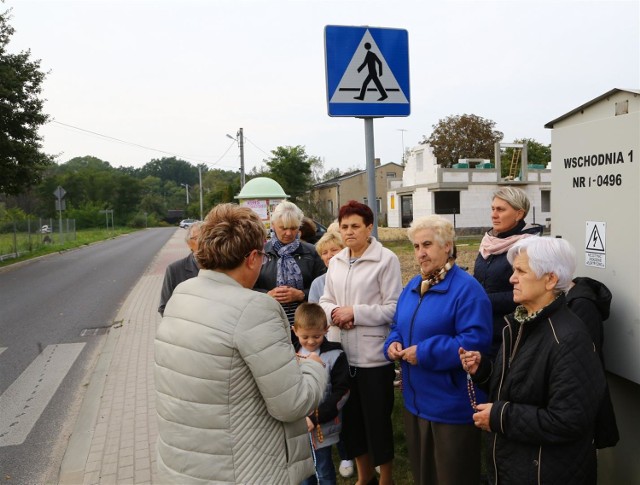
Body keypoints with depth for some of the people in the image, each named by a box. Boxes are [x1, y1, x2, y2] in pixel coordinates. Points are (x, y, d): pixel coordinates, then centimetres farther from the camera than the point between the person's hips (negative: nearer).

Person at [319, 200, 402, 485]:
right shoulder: (335, 262, 8)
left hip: (374, 355, -6)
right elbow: (325, 301, 12)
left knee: (377, 419, 9)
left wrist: (355, 312, -18)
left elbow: (393, 308, -14)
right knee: (350, 417, 19)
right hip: (343, 352, 6)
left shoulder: (386, 259, -10)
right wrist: (334, 312, -10)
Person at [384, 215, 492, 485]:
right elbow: (397, 327, 18)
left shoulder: (466, 288, -17)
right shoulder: (413, 286, 9)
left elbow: (476, 341, -25)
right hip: (415, 401, 8)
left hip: (452, 406, -7)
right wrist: (393, 344, -5)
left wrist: (425, 353, -25)